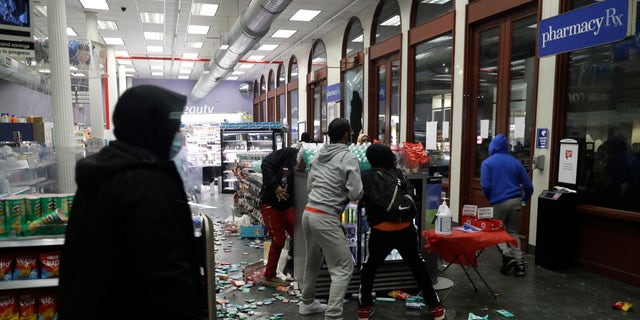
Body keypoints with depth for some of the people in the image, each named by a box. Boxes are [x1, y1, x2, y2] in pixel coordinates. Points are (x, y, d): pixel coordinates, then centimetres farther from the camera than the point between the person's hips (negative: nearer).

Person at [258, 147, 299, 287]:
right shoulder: (288, 153, -12)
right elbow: (266, 165, -18)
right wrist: (275, 185, -23)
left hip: (286, 205, 6)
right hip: (269, 203, -6)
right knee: (278, 241, -2)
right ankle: (268, 277, 17)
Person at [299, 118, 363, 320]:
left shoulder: (318, 155, 11)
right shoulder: (349, 158, -9)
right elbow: (356, 194, -13)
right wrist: (343, 192, 7)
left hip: (308, 213, 8)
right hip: (326, 218, -8)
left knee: (313, 261, 24)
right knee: (343, 267, 2)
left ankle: (307, 303, 41)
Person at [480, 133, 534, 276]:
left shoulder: (487, 163, -1)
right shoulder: (515, 162, 10)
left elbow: (485, 186, -11)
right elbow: (528, 186, 10)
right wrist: (524, 200, 25)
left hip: (499, 202, -4)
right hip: (515, 201, 4)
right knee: (513, 232, 16)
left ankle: (507, 255, -9)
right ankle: (519, 263, 8)